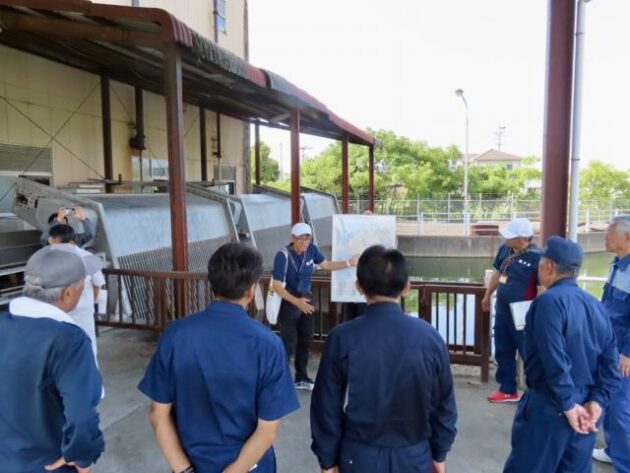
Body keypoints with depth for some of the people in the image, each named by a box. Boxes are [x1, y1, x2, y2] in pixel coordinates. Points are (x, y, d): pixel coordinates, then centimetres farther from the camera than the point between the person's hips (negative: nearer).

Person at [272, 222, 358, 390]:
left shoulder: (311, 249, -10)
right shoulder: (283, 255, -26)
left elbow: (326, 265, 8)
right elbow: (276, 285, -25)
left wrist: (349, 263, 3)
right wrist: (297, 302, -34)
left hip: (306, 299, 6)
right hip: (289, 301, -6)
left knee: (305, 340, 16)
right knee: (289, 343, -4)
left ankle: (301, 378, 32)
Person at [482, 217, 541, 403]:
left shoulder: (536, 256, -19)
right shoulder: (504, 249, 4)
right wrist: (487, 295, 24)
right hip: (502, 312, 8)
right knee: (503, 352, 16)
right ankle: (508, 390, 31)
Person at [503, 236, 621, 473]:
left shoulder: (549, 301, -18)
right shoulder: (596, 305, 6)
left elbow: (554, 361, -23)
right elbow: (610, 364, 3)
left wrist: (568, 405, -15)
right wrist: (596, 401, -1)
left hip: (548, 407, -7)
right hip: (584, 408, 7)